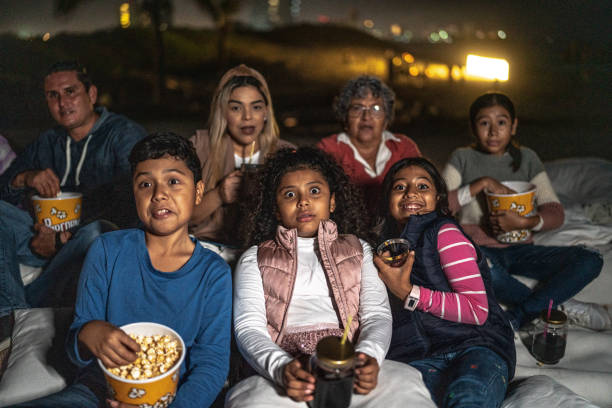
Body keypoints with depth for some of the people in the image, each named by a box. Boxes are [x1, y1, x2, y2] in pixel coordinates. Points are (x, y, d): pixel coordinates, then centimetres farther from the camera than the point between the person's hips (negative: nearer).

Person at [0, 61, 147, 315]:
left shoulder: (125, 134, -1)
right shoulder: (46, 143, 19)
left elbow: (127, 197, -15)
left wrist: (65, 235, -18)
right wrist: (25, 178, -12)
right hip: (50, 238, 5)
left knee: (92, 232, -39)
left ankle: (28, 305, -18)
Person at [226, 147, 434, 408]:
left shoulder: (358, 250, 27)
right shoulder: (254, 259, 22)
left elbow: (378, 314, 13)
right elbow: (248, 327, 7)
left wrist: (368, 355, -12)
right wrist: (280, 367, -17)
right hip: (289, 373, -1)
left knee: (405, 383, -32)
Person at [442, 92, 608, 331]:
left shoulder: (526, 158, 7)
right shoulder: (463, 158, 1)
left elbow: (556, 213, 1)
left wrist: (524, 222, -20)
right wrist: (481, 184, -19)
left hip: (520, 249, 4)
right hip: (479, 249, -3)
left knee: (590, 261, -18)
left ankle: (516, 318, -27)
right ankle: (559, 308, -18)